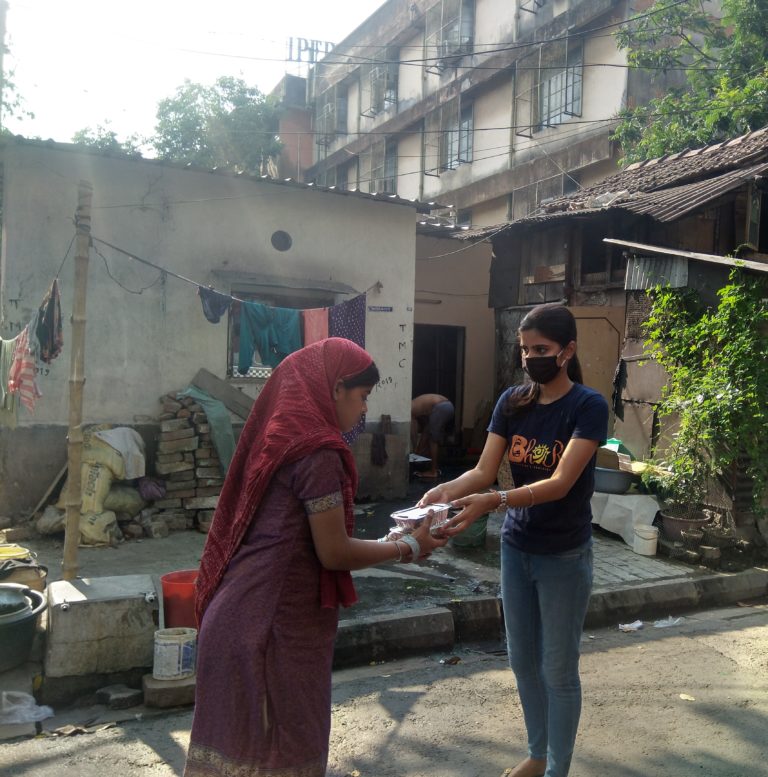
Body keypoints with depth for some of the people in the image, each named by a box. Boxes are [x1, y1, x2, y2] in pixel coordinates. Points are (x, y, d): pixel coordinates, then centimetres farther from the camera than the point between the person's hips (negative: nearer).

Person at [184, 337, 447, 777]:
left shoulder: (277, 436, 8)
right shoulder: (317, 451, -19)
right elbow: (333, 553, -16)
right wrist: (409, 548, -3)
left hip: (243, 613, 9)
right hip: (276, 623, -9)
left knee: (243, 737, 20)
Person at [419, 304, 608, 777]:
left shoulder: (589, 406, -16)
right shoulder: (512, 403, -1)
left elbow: (560, 483, -26)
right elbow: (483, 471, -7)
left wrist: (493, 502, -40)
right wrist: (447, 490, -28)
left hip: (565, 555, -5)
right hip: (516, 548, 5)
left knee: (559, 669, 7)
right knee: (523, 660, 17)